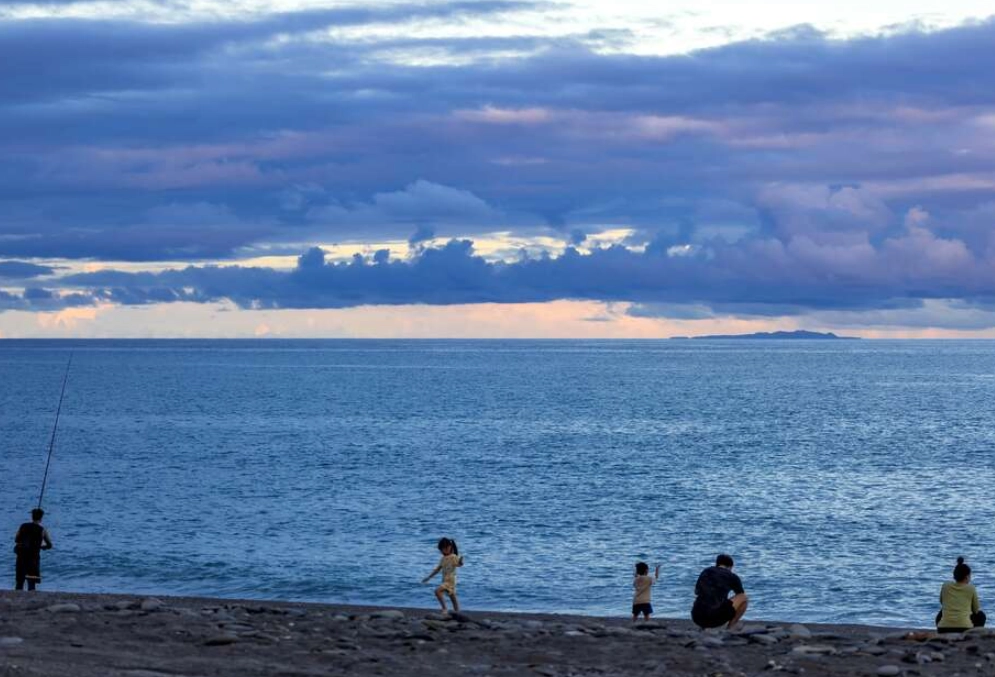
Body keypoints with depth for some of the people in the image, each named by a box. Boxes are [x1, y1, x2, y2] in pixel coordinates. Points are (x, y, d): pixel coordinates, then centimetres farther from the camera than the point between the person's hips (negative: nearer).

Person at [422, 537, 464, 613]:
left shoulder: (453, 557, -12)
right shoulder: (443, 558, 13)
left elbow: (459, 564, -30)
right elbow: (438, 569, 21)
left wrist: (460, 561, -54)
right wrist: (429, 577, 23)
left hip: (450, 580, -9)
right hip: (445, 580, 9)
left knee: (437, 591, -22)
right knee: (453, 598, 10)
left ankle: (444, 608, -16)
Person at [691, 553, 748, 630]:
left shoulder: (705, 572, 19)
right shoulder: (732, 577, 10)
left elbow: (696, 592, 35)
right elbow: (742, 597, 25)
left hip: (697, 618, 5)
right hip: (716, 618, -5)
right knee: (744, 598, 15)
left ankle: (702, 627, 16)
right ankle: (730, 627, 8)